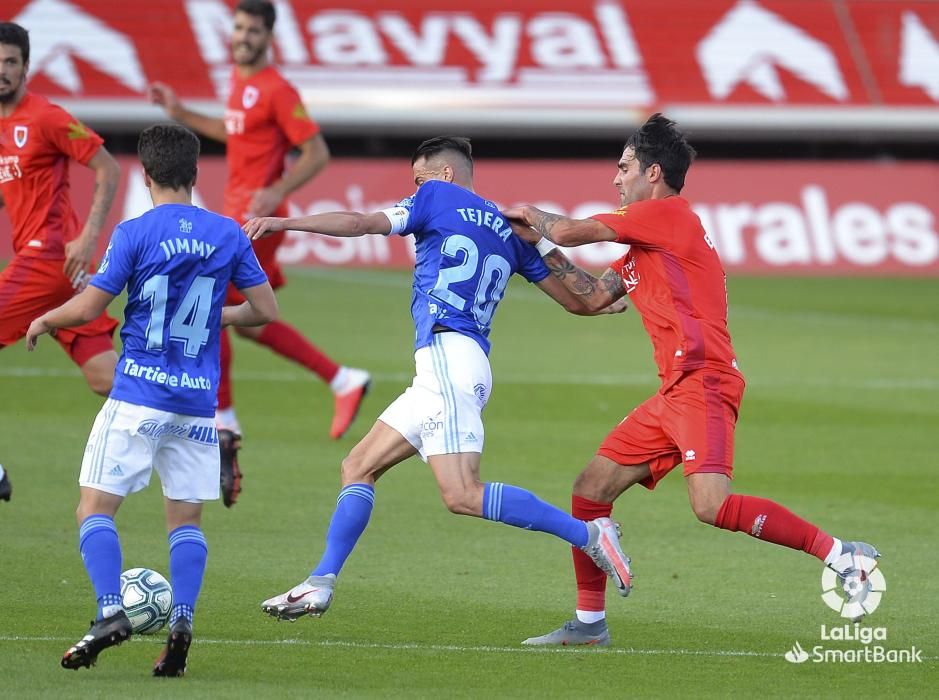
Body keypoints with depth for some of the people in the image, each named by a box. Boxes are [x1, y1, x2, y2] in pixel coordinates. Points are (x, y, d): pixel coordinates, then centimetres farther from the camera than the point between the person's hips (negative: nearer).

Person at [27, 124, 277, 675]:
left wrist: (42, 322, 12)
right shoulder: (228, 235, 3)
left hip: (139, 396, -4)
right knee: (187, 519, 12)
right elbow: (265, 309, 7)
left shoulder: (135, 234, -7)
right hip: (199, 402, 4)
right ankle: (181, 622, -8)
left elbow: (86, 309, -8)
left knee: (96, 508, 3)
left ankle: (111, 612, -16)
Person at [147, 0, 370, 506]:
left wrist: (276, 193, -26)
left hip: (255, 218, -10)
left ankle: (223, 426, -2)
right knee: (248, 322, 11)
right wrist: (180, 114, 23)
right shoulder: (239, 79, 13)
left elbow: (317, 154, -15)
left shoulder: (276, 91, -14)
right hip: (236, 214, 10)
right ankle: (344, 381, 18)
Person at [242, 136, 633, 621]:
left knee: (463, 496, -18)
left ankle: (586, 533, -20)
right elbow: (575, 299, 22)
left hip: (447, 357, -9)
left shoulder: (438, 197, 5)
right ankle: (320, 585, 9)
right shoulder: (508, 229, 22)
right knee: (359, 466, 12)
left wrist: (284, 223, -1)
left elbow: (363, 224, -4)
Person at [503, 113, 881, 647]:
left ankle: (840, 553, -21)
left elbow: (569, 230, -3)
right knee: (591, 488, 10)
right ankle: (590, 623, 17)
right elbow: (591, 296, 27)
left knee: (712, 505, -26)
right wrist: (541, 245, 23)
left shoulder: (666, 213, -6)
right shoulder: (642, 248, 24)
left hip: (703, 384, -10)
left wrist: (534, 217, 18)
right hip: (674, 393, 10)